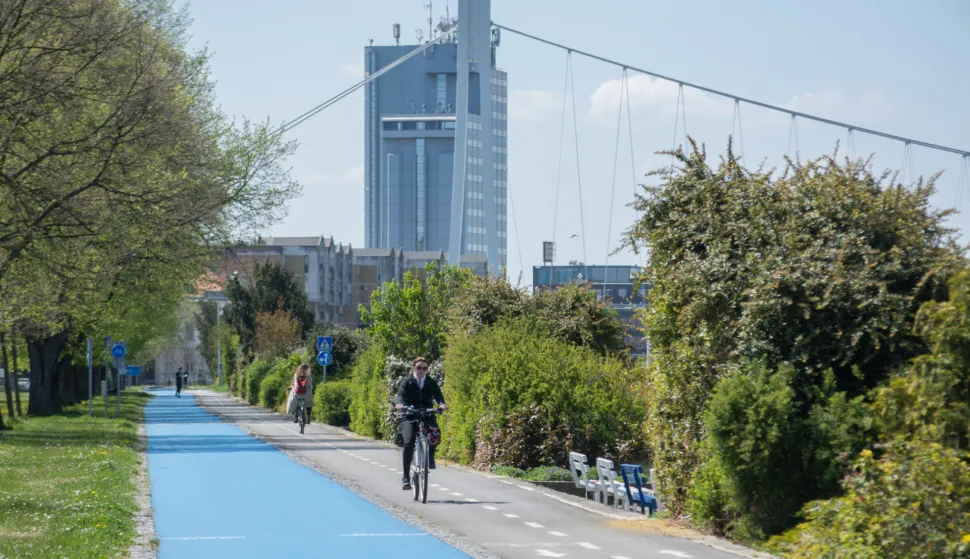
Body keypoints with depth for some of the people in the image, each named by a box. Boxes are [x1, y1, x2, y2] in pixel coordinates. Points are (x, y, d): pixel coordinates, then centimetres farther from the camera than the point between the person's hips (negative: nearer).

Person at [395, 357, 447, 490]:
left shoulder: (431, 383, 8)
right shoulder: (407, 382, 4)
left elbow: (438, 395, -7)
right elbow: (400, 395, -13)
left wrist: (442, 404, -31)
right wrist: (400, 403, -36)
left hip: (427, 415, 1)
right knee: (409, 442, -25)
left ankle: (430, 454, 5)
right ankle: (406, 476, -18)